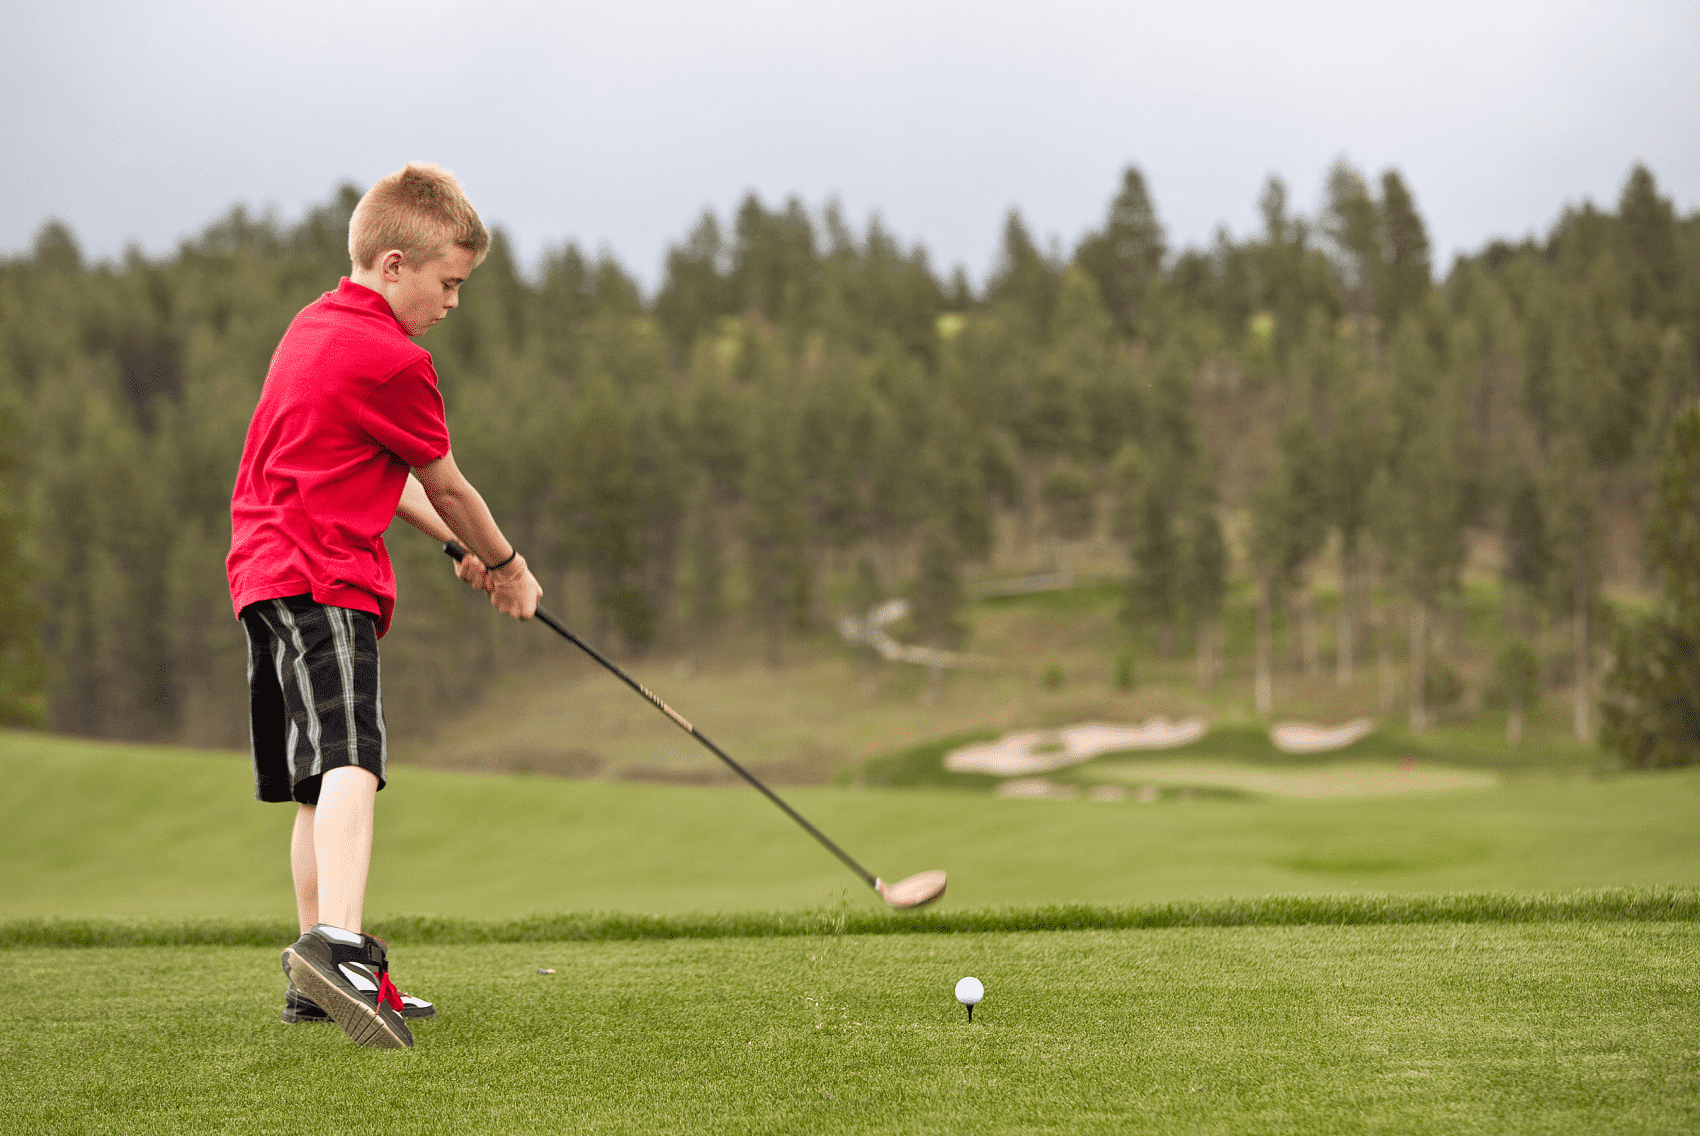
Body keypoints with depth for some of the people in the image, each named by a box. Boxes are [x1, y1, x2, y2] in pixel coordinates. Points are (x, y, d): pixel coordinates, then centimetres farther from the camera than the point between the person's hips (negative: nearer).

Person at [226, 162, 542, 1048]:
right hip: (323, 577, -11)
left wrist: (462, 546, 27)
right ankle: (339, 945, -45)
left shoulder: (315, 326, 20)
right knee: (350, 761, -26)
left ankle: (317, 981, 21)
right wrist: (505, 562, 18)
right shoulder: (390, 359, -10)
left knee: (320, 779, 15)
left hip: (267, 574, 11)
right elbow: (445, 486, 2)